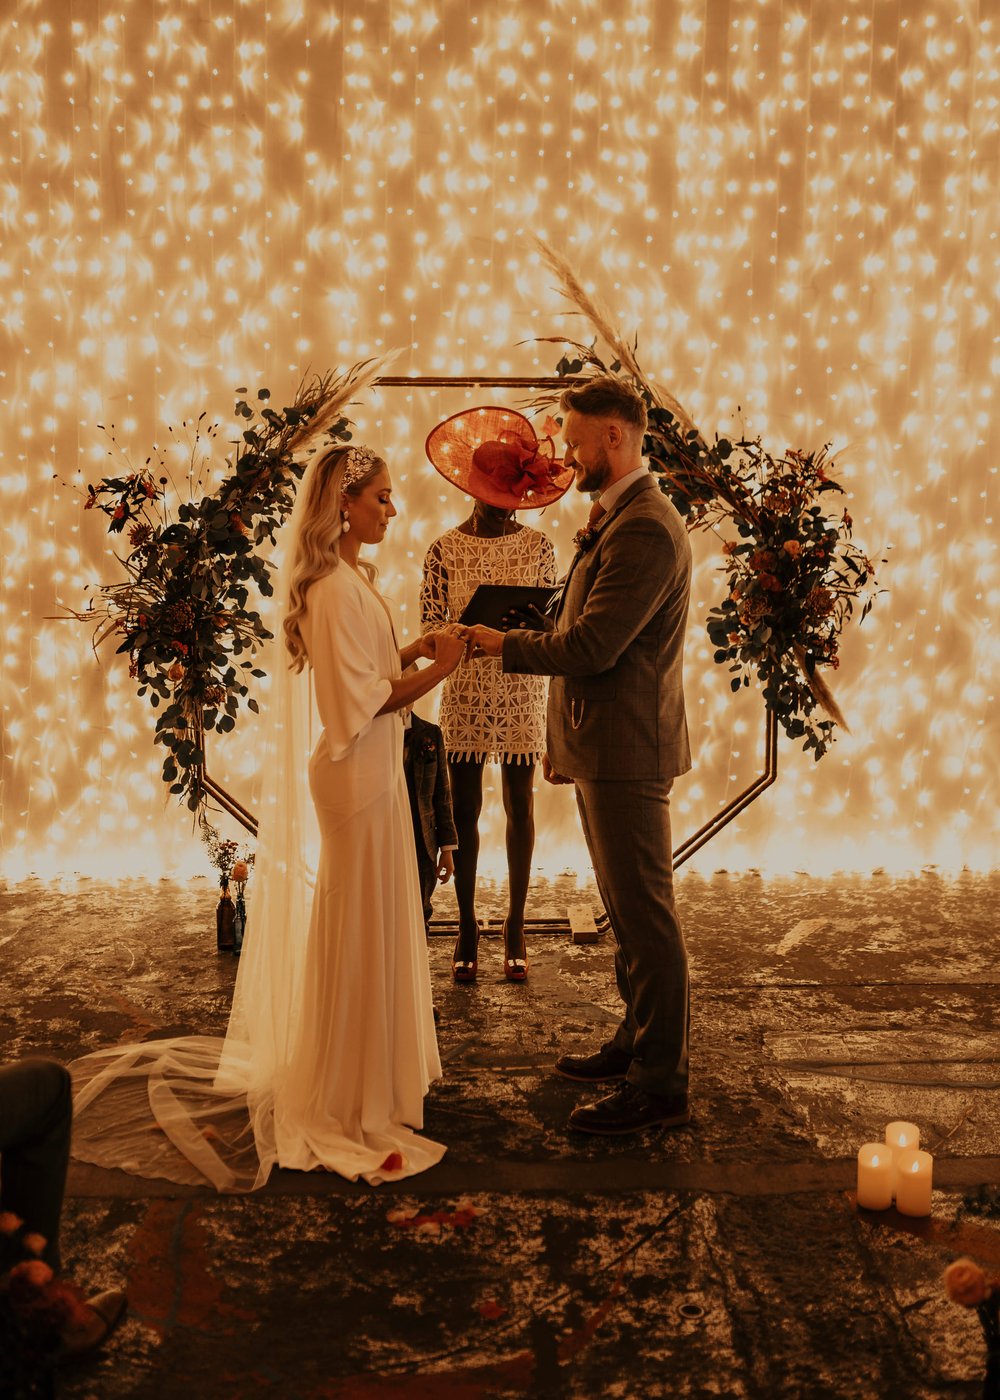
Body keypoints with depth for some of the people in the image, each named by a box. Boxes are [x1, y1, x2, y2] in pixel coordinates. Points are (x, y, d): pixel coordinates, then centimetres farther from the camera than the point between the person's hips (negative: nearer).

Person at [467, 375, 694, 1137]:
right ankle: (642, 1041, 34)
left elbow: (590, 647, -22)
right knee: (628, 908, 19)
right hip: (607, 745, 11)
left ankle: (660, 1084, 9)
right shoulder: (619, 518, 16)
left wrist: (506, 645, -10)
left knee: (646, 916, -2)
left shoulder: (646, 530, -19)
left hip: (627, 748, -11)